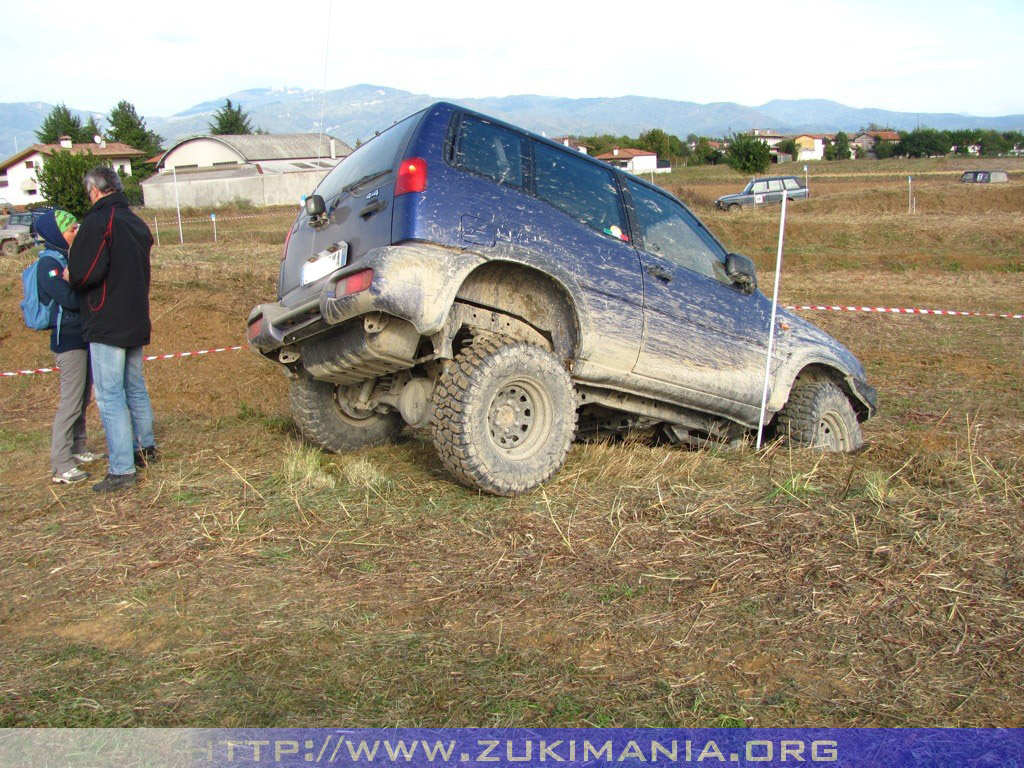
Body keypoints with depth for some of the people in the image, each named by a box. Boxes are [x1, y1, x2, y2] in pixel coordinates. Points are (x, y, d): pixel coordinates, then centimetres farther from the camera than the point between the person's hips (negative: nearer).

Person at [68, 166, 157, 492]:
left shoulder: (97, 221, -14)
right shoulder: (137, 223, 13)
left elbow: (85, 272, -21)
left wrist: (72, 280, -2)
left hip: (107, 324, -8)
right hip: (136, 322, 8)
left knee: (110, 395, -6)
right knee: (135, 387, 20)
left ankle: (122, 470, -7)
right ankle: (146, 448, 31)